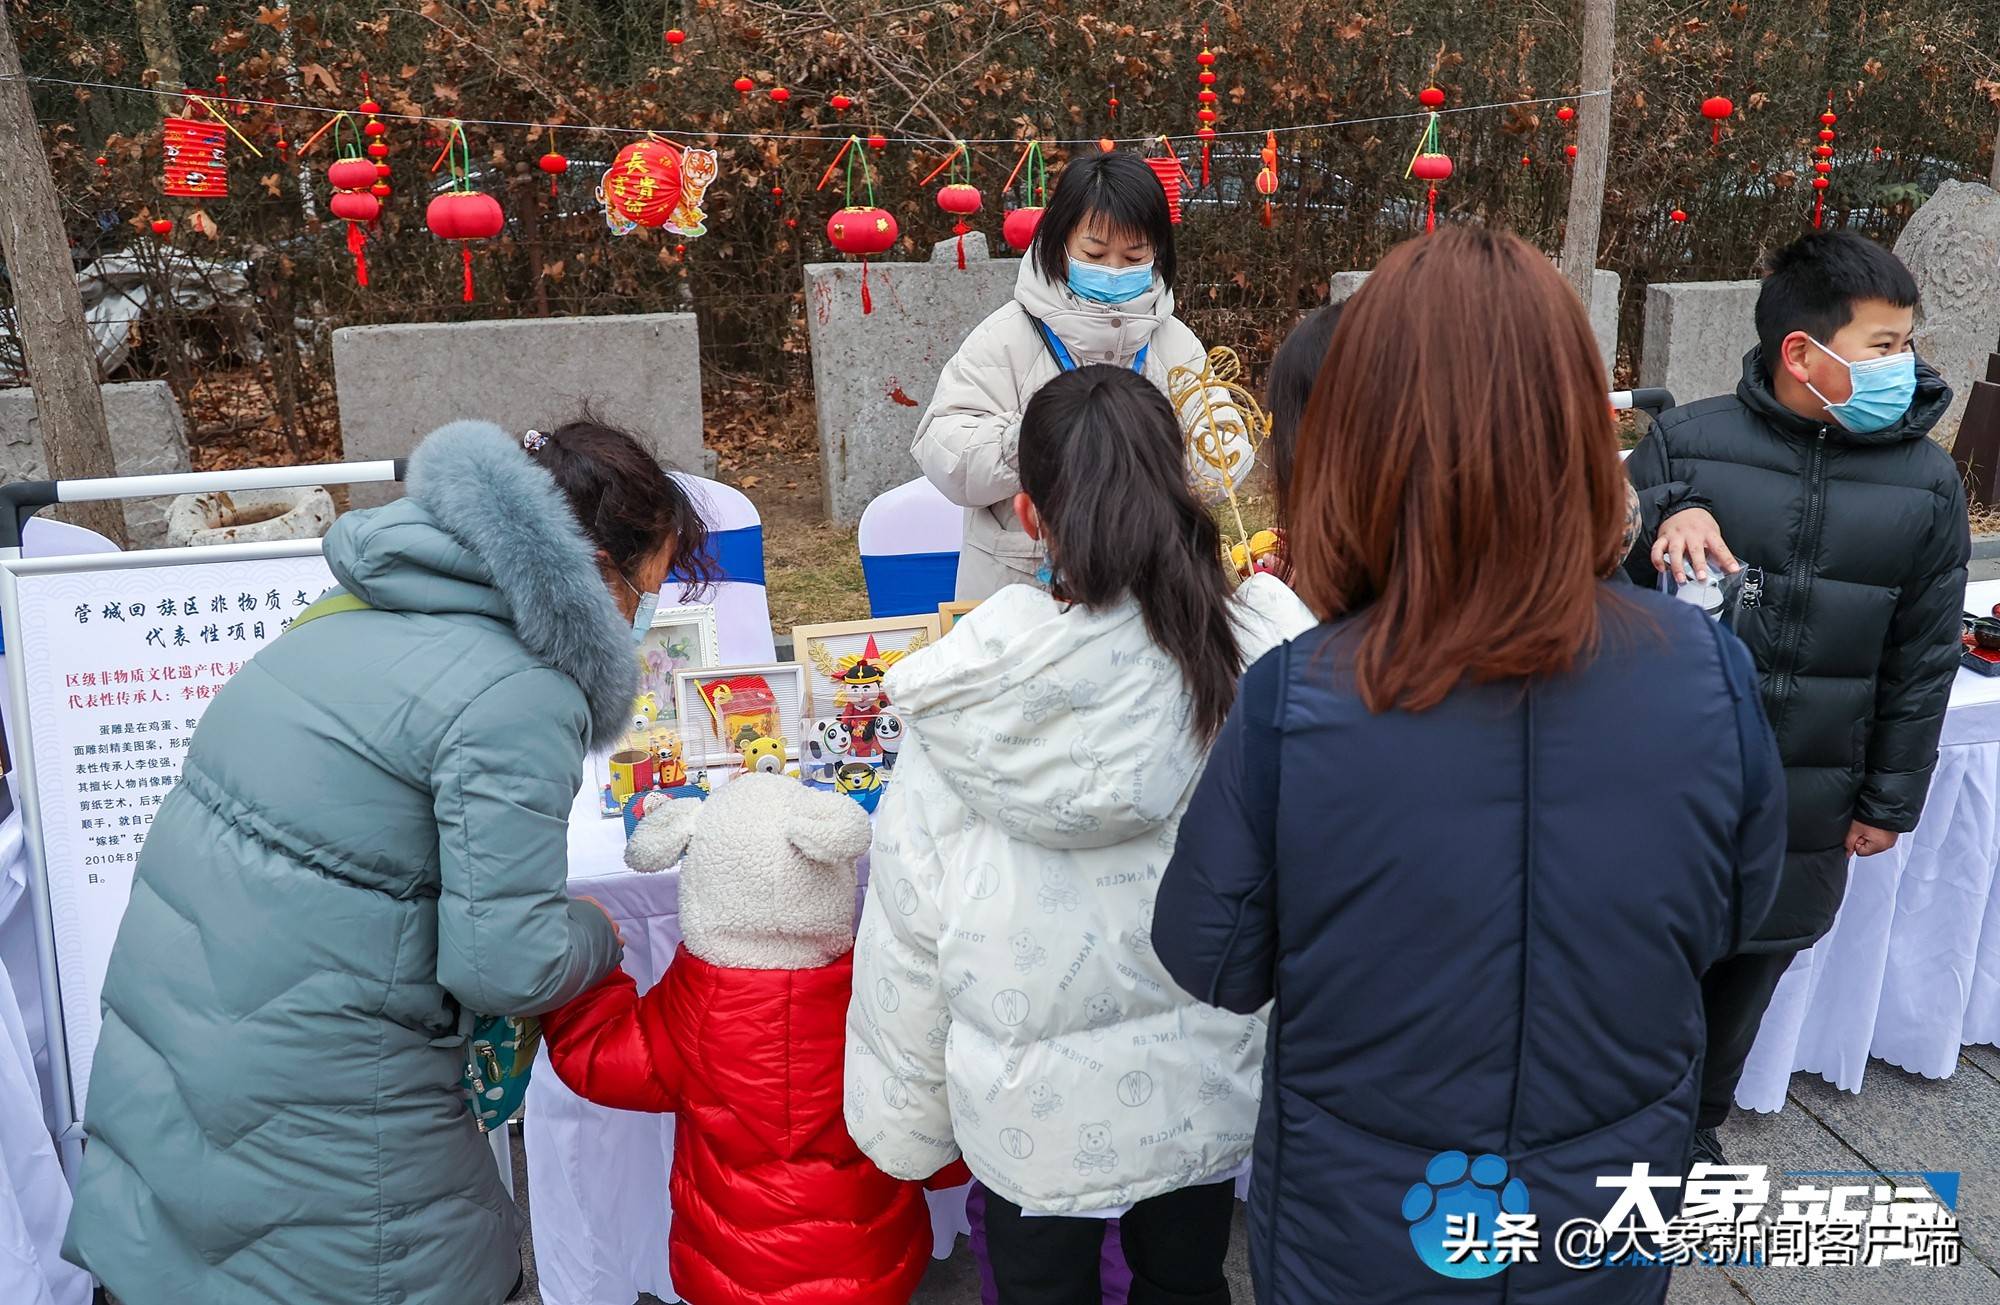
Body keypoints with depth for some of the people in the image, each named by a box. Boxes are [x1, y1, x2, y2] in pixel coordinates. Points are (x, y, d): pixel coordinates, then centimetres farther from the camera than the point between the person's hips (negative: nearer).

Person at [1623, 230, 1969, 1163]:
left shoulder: (1925, 482, -3)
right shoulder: (1687, 442, -11)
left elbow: (1922, 661, 4)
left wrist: (1891, 800, 7)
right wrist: (1662, 522, -27)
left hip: (1805, 804, 2)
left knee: (1747, 971, 19)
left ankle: (1696, 1124, 44)